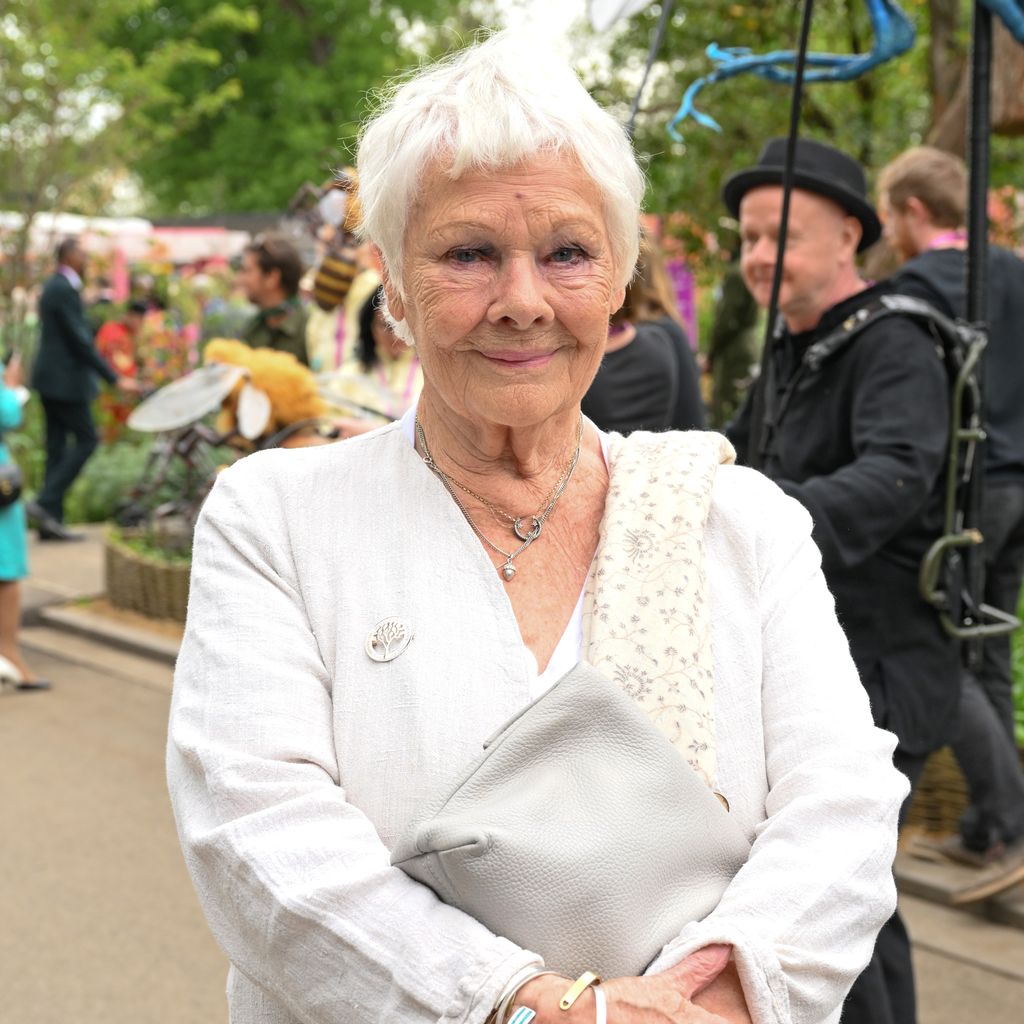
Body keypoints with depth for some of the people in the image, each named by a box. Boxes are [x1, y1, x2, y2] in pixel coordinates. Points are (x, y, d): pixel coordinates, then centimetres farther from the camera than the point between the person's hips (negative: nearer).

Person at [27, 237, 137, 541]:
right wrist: (115, 379, -18)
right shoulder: (64, 290, -16)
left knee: (57, 447, 9)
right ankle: (46, 503, -8)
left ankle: (50, 522, 10)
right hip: (65, 379, -10)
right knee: (86, 440, -4)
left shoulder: (54, 286, 15)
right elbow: (81, 341, -20)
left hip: (51, 378, 10)